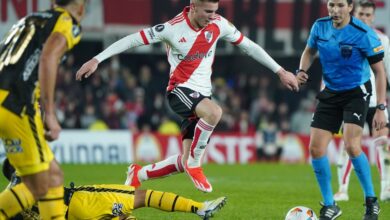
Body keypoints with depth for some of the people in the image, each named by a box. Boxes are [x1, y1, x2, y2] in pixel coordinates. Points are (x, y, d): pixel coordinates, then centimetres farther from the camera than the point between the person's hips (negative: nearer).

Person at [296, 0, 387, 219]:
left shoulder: (364, 34, -18)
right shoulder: (320, 27, -4)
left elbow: (380, 71, -13)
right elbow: (309, 51, 17)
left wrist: (381, 108, -17)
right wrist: (302, 71, -5)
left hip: (356, 93, -5)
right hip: (330, 93, 5)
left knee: (352, 146, -23)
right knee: (316, 148, -4)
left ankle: (372, 202, -3)